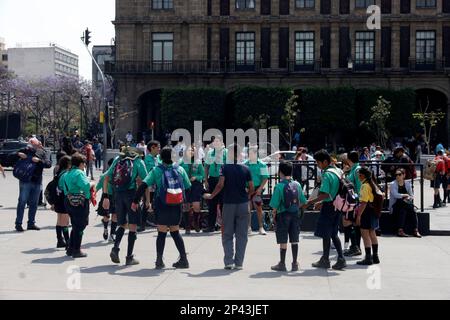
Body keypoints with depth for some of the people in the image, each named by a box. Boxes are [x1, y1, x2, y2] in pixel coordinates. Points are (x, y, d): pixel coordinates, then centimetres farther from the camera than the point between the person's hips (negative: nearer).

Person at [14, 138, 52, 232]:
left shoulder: (43, 153, 5)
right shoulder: (25, 151, 2)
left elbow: (49, 164, -10)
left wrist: (39, 160, -23)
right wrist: (18, 154, -14)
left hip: (37, 182, 3)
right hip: (25, 181, -3)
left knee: (34, 203, 11)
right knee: (22, 202, -3)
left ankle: (31, 223, 22)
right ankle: (18, 224, 2)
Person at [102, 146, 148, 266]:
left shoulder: (117, 159, 12)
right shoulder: (138, 161, 1)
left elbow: (106, 178, 9)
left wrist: (106, 197, 9)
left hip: (118, 194, 4)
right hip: (131, 193, -4)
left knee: (122, 225, 18)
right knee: (132, 226, 4)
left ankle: (115, 248, -2)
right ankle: (129, 257, 4)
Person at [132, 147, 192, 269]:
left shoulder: (157, 170, -4)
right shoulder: (180, 169, 2)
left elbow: (143, 186, -10)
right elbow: (188, 187, 6)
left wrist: (135, 201, -4)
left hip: (161, 207, -2)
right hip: (176, 207, 2)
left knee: (161, 233, 6)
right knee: (175, 232, 14)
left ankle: (159, 261, 3)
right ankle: (183, 259, 12)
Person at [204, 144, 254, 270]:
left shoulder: (225, 168, -3)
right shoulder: (246, 169, 2)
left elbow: (220, 185, -14)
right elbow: (252, 189, -1)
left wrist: (211, 196, -1)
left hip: (229, 204, -1)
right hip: (243, 204, 1)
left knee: (228, 235, 8)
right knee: (242, 235, 7)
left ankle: (228, 262, 1)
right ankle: (239, 263, 6)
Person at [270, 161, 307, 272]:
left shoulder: (279, 186, -14)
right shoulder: (297, 185, 0)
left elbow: (275, 205, -15)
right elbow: (302, 202, 5)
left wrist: (274, 213, 2)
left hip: (283, 214, -4)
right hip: (295, 214, 4)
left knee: (283, 241, 3)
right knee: (294, 240, 10)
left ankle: (282, 264, 11)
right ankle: (295, 263, 15)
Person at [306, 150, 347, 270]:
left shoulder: (326, 174, -17)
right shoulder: (336, 172, 11)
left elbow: (325, 194, -24)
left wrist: (312, 201, -13)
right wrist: (321, 202, 21)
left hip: (328, 206, -9)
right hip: (336, 205, 9)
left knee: (325, 234, 3)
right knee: (333, 234, 13)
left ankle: (325, 260, 13)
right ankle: (341, 259, 7)